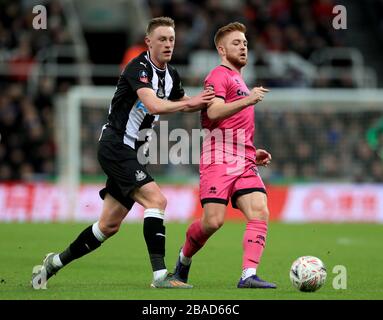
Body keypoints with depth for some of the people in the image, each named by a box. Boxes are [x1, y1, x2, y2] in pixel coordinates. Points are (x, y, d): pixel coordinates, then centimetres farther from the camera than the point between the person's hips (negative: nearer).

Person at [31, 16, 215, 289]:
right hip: (115, 146, -9)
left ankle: (55, 263, 24)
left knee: (110, 226, 10)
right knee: (156, 199, -23)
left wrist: (202, 101, 7)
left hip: (129, 153, 9)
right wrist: (190, 102, -29)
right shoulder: (138, 68, -17)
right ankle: (160, 275, -26)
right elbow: (154, 105, -31)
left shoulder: (170, 75, 10)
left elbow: (182, 102, 27)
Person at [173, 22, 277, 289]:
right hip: (220, 159, -8)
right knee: (213, 221, -14)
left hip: (245, 162, 8)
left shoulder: (239, 81, 29)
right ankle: (184, 258, 15)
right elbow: (214, 112, -18)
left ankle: (249, 275, -21)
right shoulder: (219, 76, 0)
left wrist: (253, 153, 24)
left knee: (260, 213, -13)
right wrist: (247, 101, -28)